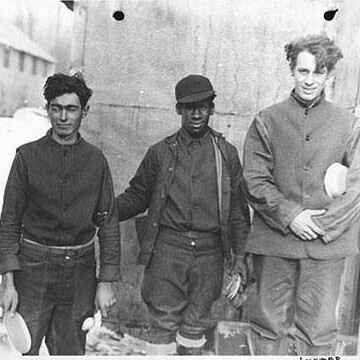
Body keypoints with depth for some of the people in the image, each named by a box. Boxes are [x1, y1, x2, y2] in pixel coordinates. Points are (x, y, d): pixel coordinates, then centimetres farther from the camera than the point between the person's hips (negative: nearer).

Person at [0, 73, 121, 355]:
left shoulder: (96, 160, 1)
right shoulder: (28, 156, -2)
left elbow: (109, 223, 2)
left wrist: (106, 282, -2)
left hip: (80, 271, 1)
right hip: (34, 268, -1)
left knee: (71, 352, 12)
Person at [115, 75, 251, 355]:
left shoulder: (226, 154, 6)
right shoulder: (161, 152, 5)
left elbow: (238, 207, 9)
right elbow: (136, 196, 9)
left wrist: (239, 253, 6)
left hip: (209, 251, 1)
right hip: (167, 248, -1)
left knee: (196, 321, 12)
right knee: (163, 321, 3)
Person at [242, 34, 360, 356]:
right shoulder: (267, 121, 4)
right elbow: (255, 181, -1)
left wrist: (324, 223, -9)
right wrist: (290, 215, -11)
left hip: (327, 244, 0)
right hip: (274, 241, 0)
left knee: (318, 330, 7)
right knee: (270, 325, 9)